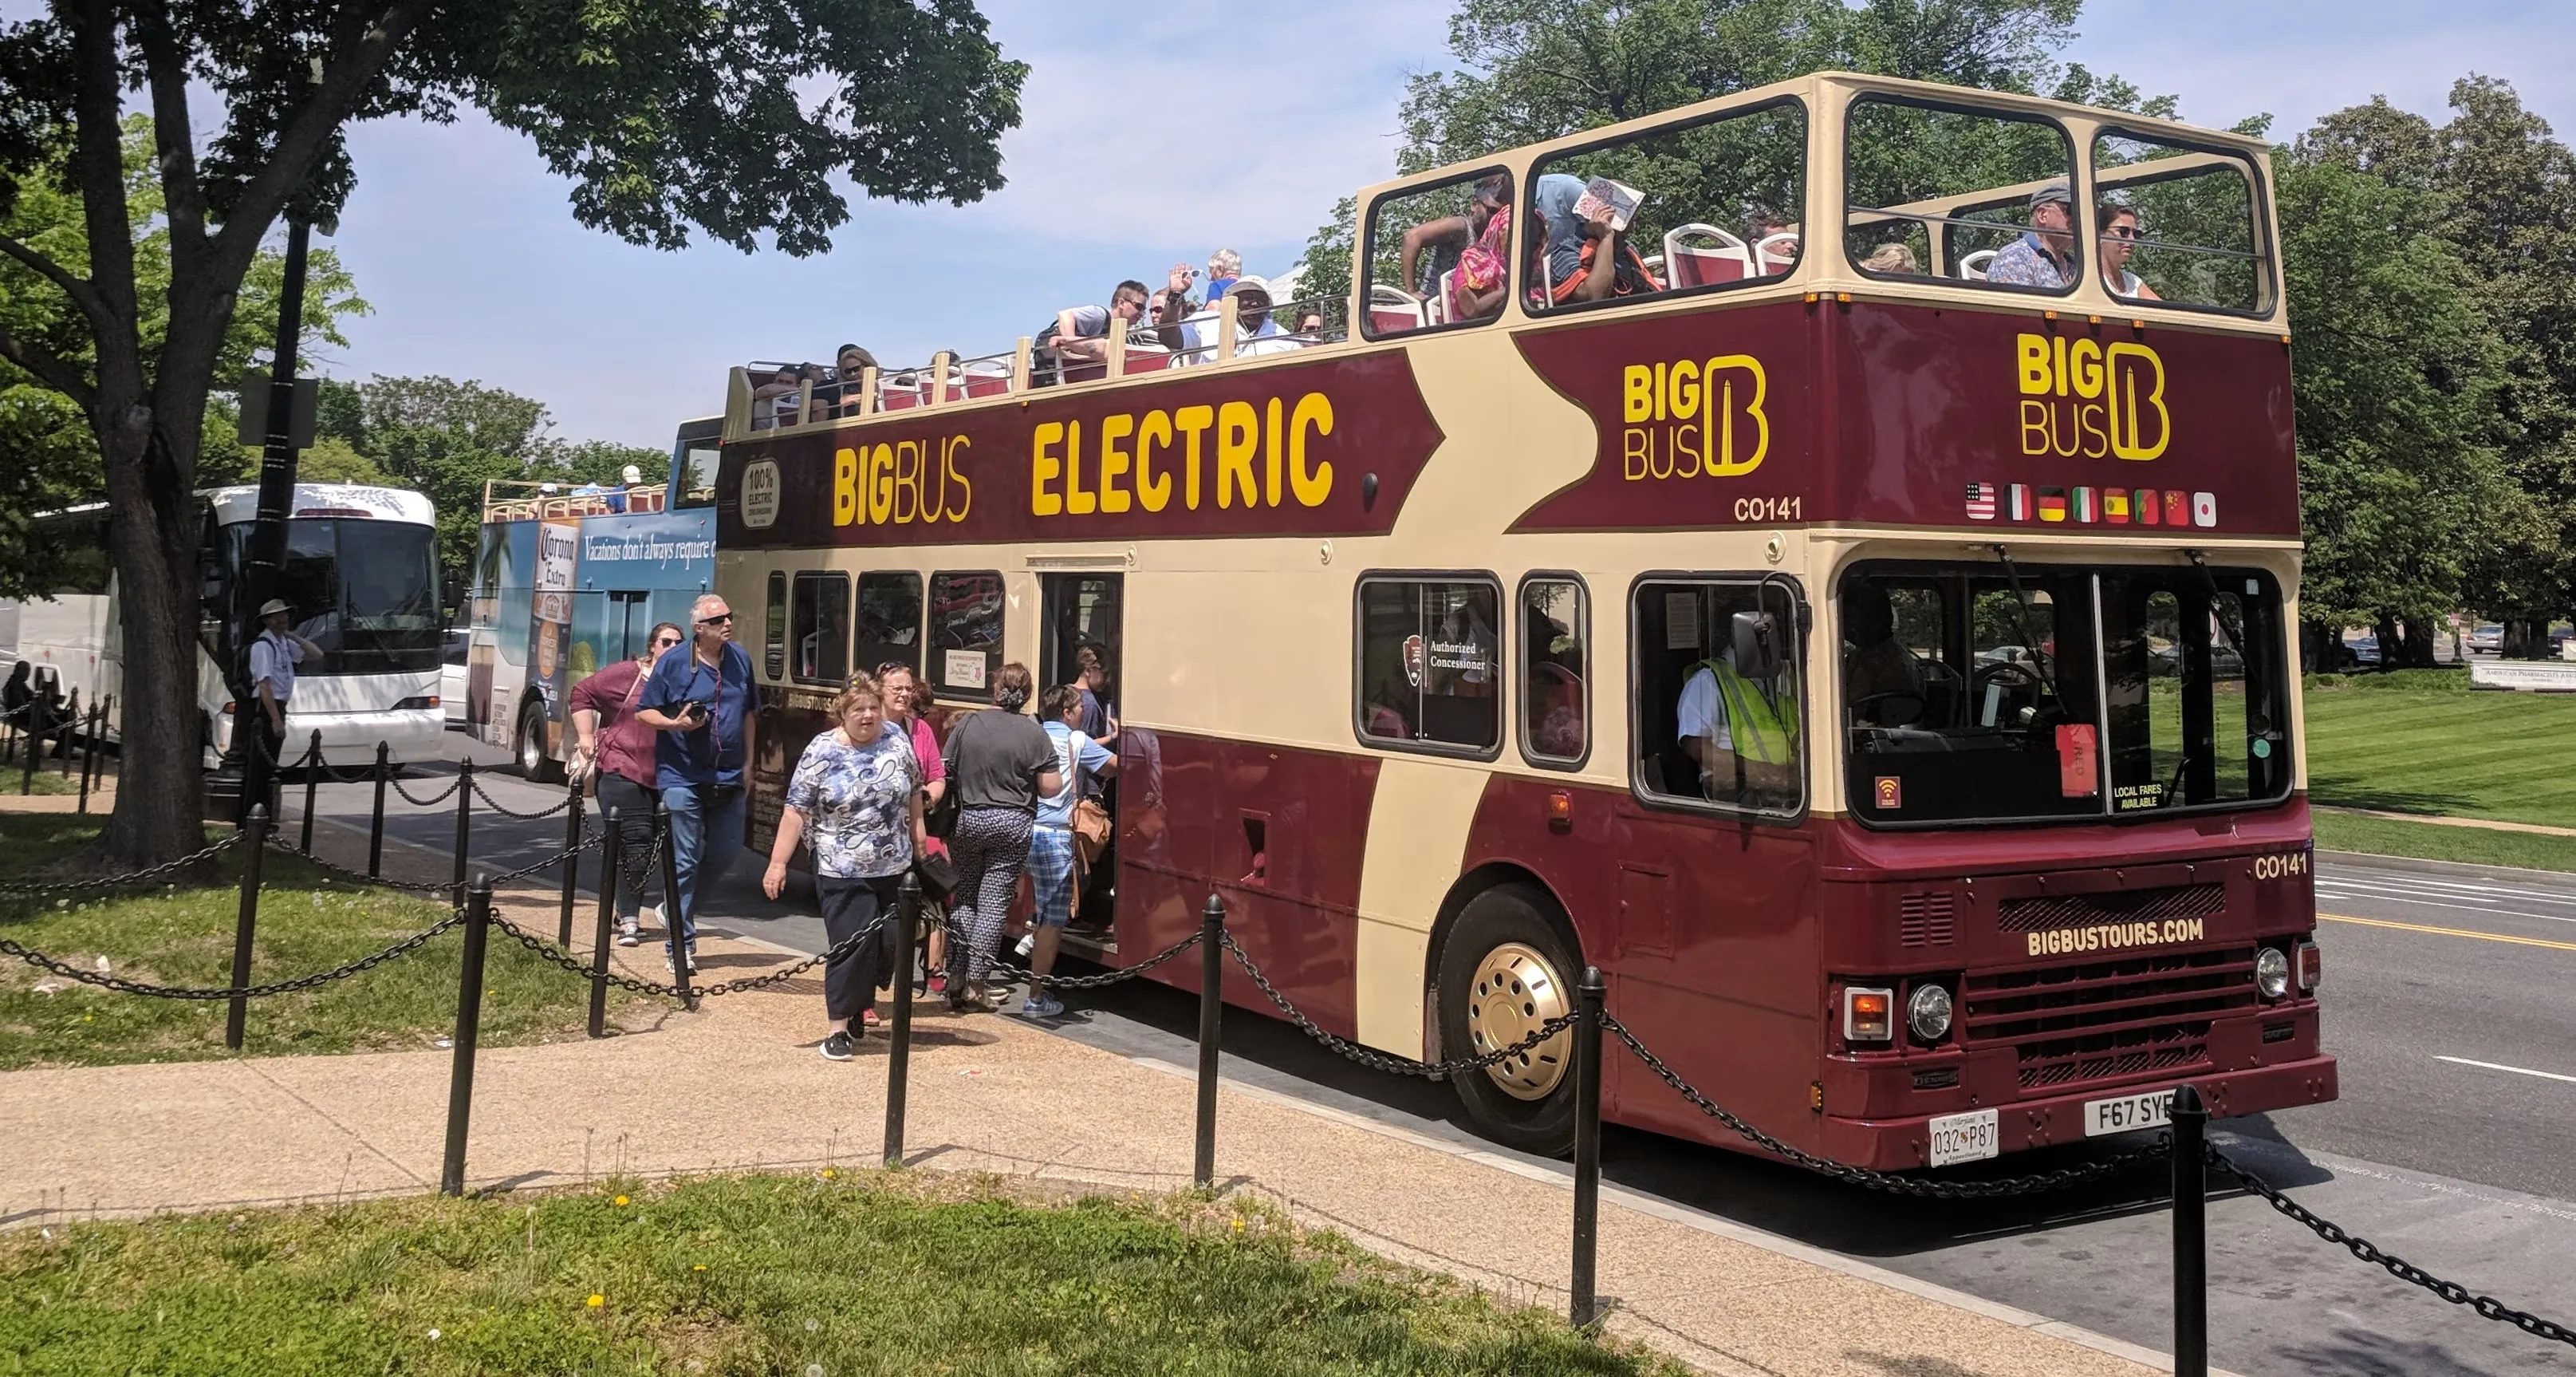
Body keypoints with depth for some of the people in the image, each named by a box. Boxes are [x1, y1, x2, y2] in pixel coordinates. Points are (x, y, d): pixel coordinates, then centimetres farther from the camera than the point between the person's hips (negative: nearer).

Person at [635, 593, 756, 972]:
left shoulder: (741, 660, 7)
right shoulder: (672, 663, -6)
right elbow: (643, 712, -2)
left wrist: (748, 762, 14)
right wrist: (675, 723, -20)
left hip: (728, 779, 5)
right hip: (683, 777, -5)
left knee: (724, 853, 11)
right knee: (685, 861, -3)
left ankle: (678, 912, 34)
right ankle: (679, 944, 4)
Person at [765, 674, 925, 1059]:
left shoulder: (897, 740, 2)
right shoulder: (822, 752, -8)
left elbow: (913, 794, 13)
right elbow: (796, 811, -8)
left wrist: (919, 843, 13)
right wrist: (778, 863, -11)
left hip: (894, 868, 4)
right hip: (843, 872, -4)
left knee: (893, 943, 7)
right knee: (853, 945, -7)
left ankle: (862, 996, 34)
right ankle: (837, 1026, 5)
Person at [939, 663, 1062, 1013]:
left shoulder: (966, 725, -3)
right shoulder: (1034, 734, -7)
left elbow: (946, 774, 1)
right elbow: (1050, 787, -9)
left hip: (968, 820, 2)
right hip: (1012, 825, -2)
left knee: (965, 898, 16)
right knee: (994, 903, 3)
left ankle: (956, 977, 12)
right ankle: (974, 986, 4)